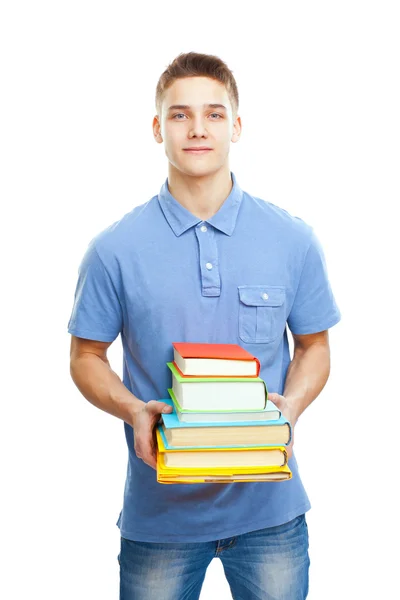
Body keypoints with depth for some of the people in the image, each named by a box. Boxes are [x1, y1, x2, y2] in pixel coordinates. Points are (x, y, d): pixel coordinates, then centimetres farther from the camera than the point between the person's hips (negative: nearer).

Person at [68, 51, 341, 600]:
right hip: (159, 510, -1)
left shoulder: (293, 240, -2)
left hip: (270, 509, 1)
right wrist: (134, 411, -16)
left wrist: (290, 406, -12)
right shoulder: (115, 250, -5)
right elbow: (87, 357, 3)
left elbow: (314, 347, 8)